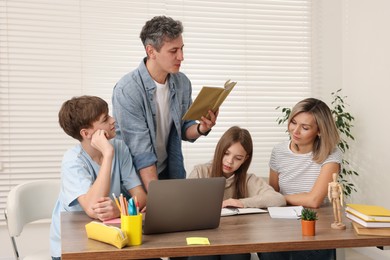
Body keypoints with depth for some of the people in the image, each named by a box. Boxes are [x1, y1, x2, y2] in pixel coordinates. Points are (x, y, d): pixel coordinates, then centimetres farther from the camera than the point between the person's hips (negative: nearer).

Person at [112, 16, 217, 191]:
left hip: (170, 172, 4)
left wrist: (201, 129, -12)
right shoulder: (127, 90, -19)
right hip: (136, 176, -4)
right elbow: (141, 152, -21)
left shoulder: (182, 83, -2)